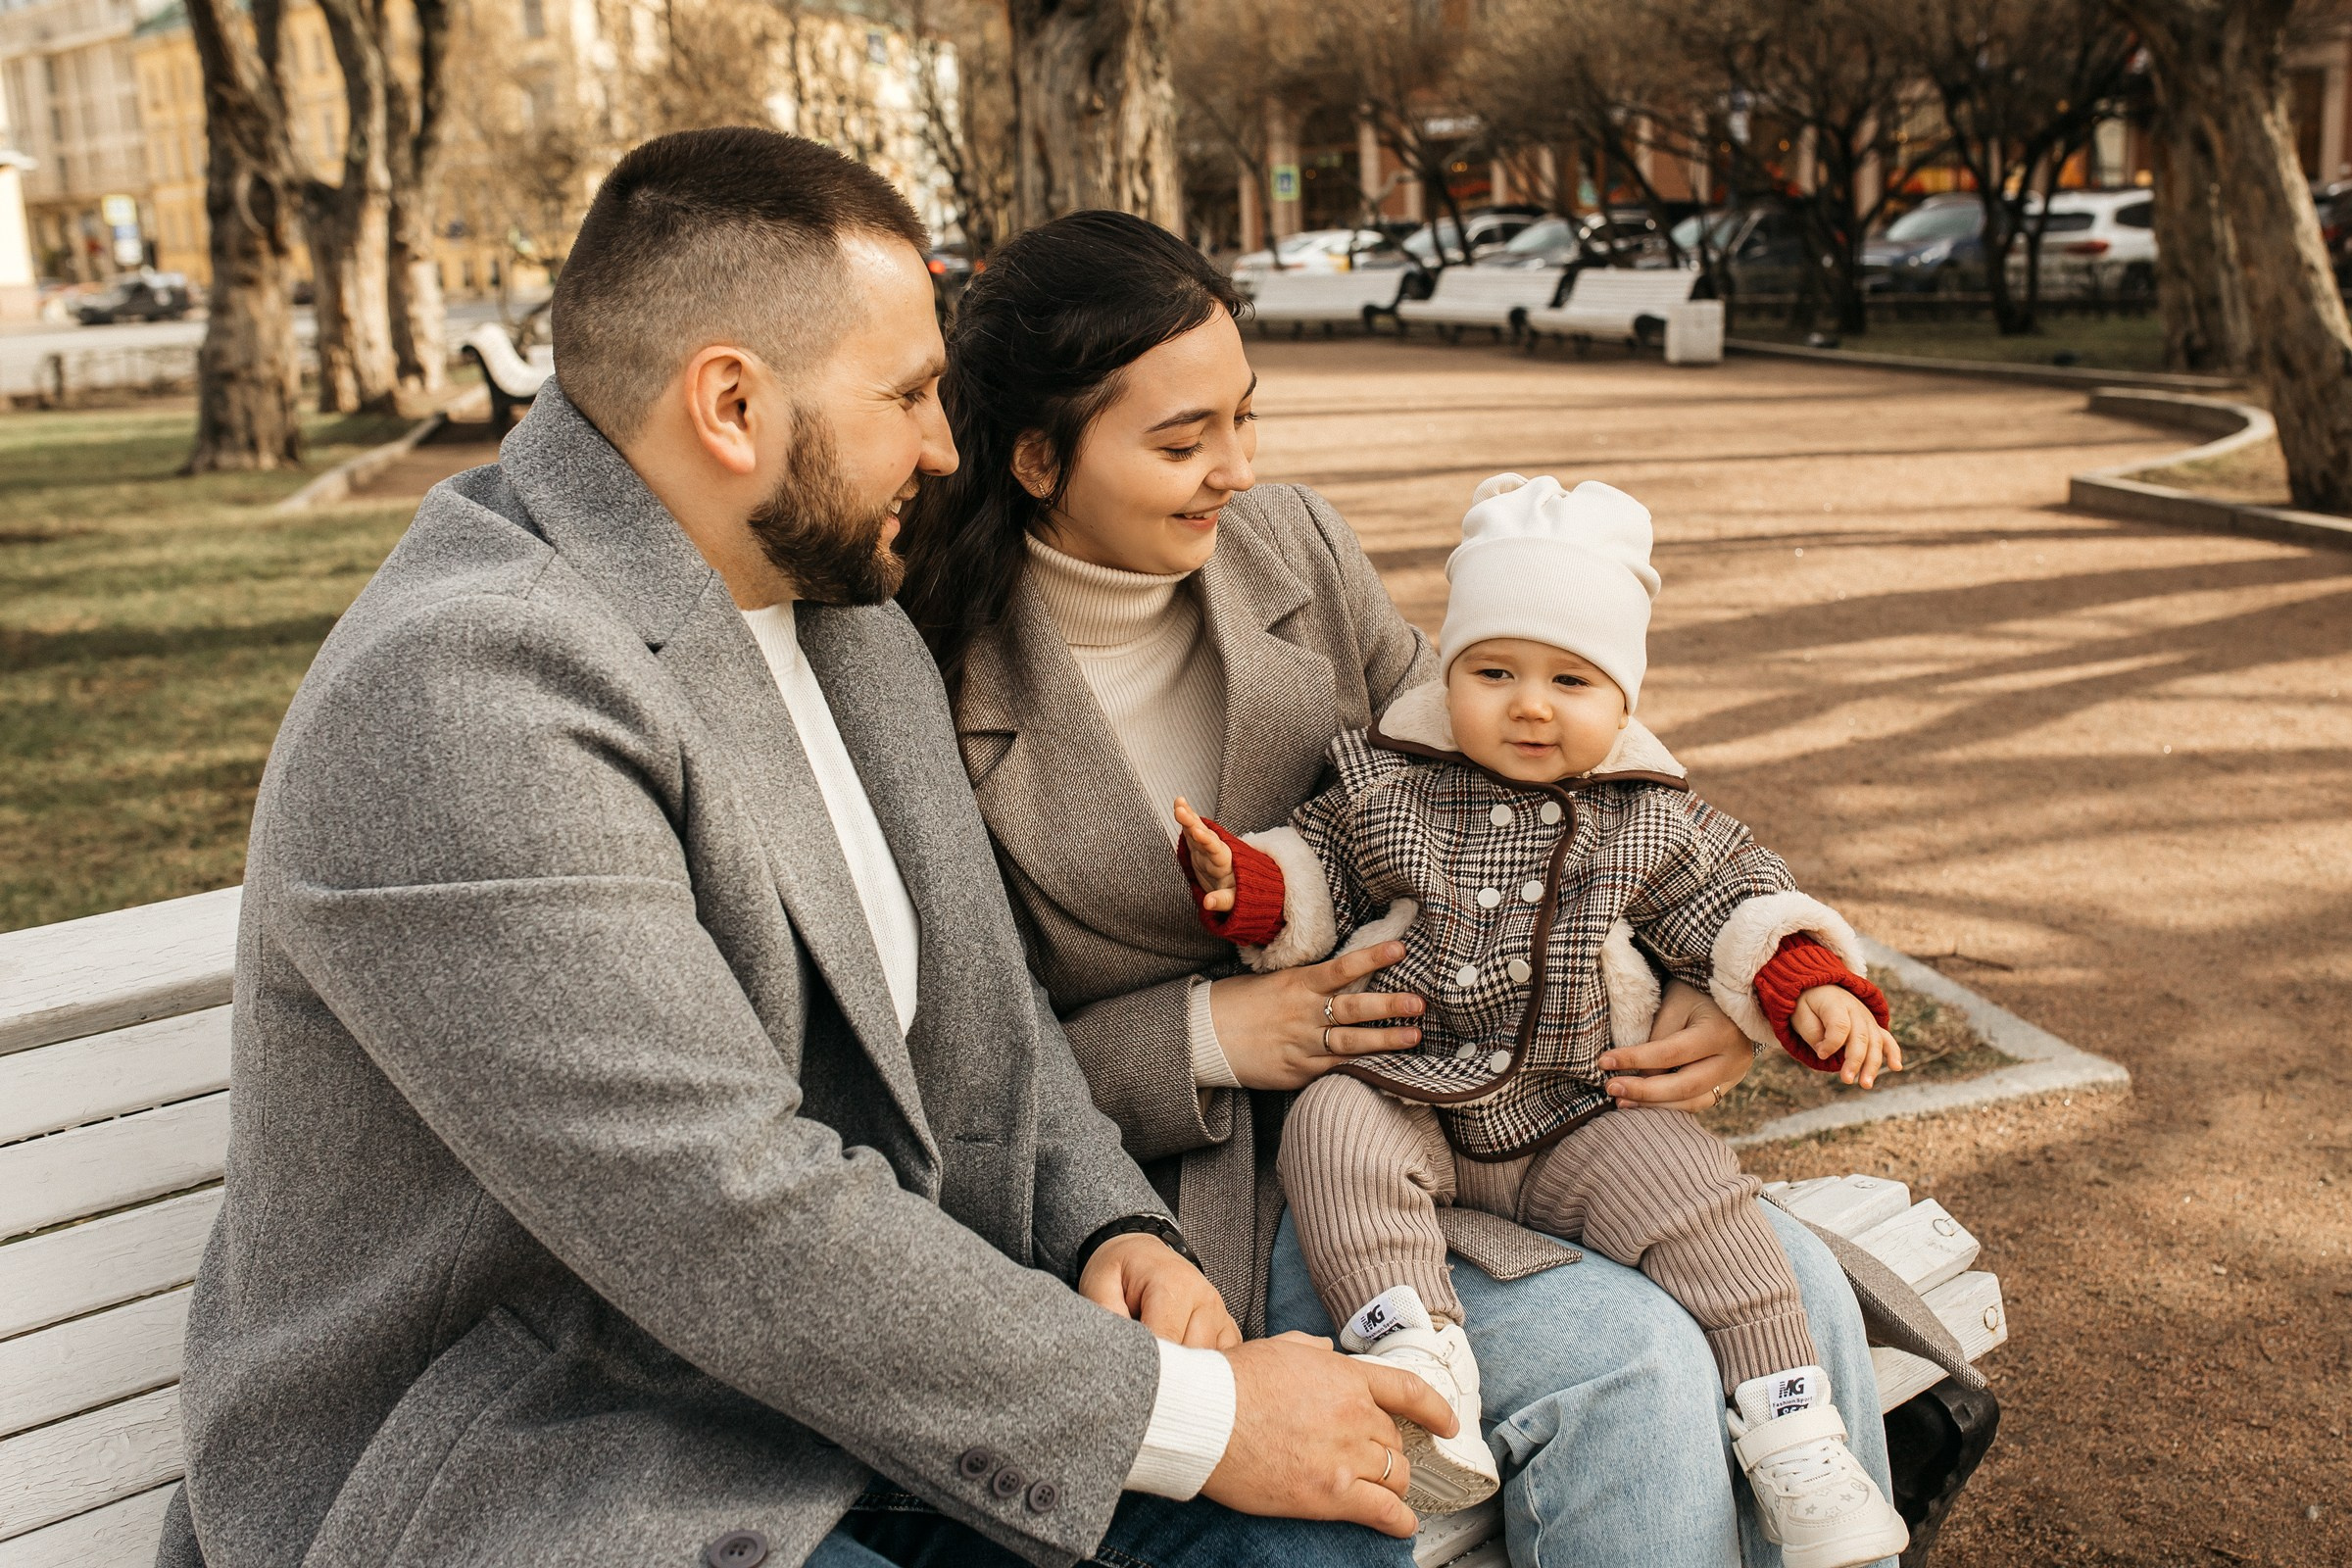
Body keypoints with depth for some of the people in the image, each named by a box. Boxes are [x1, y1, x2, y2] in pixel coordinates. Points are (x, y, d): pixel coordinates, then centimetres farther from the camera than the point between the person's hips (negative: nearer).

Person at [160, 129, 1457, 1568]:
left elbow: (979, 1000, 14)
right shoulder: (460, 700, -23)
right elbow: (733, 1219, -26)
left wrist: (1107, 1223, -5)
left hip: (871, 1374, 7)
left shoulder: (842, 610, 7)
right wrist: (1188, 1417, -20)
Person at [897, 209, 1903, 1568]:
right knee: (1631, 1367, -23)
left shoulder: (1294, 545, 1)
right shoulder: (934, 690, -14)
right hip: (1204, 1187, -5)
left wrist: (1709, 984, -8)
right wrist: (1207, 1038, -20)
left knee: (1799, 1289, -11)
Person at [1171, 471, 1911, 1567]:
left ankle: (1791, 1436, -12)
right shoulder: (1384, 788, 3)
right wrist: (1244, 880, -11)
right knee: (1331, 1129, -29)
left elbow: (1736, 904, 9)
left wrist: (1814, 989, -8)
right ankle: (1419, 1373, -38)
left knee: (1687, 1188, -22)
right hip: (1403, 1103, 0)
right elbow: (1315, 870, 10)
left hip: (1577, 1118, 0)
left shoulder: (1650, 821, 5)